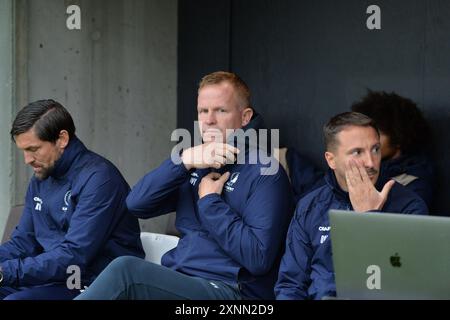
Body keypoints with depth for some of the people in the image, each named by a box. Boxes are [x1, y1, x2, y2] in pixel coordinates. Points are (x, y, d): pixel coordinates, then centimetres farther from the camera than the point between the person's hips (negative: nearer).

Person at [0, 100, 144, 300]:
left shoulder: (98, 178, -15)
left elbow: (74, 256, -22)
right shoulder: (40, 178, 13)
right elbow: (23, 241, 16)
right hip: (53, 278, 8)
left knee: (16, 299, -32)